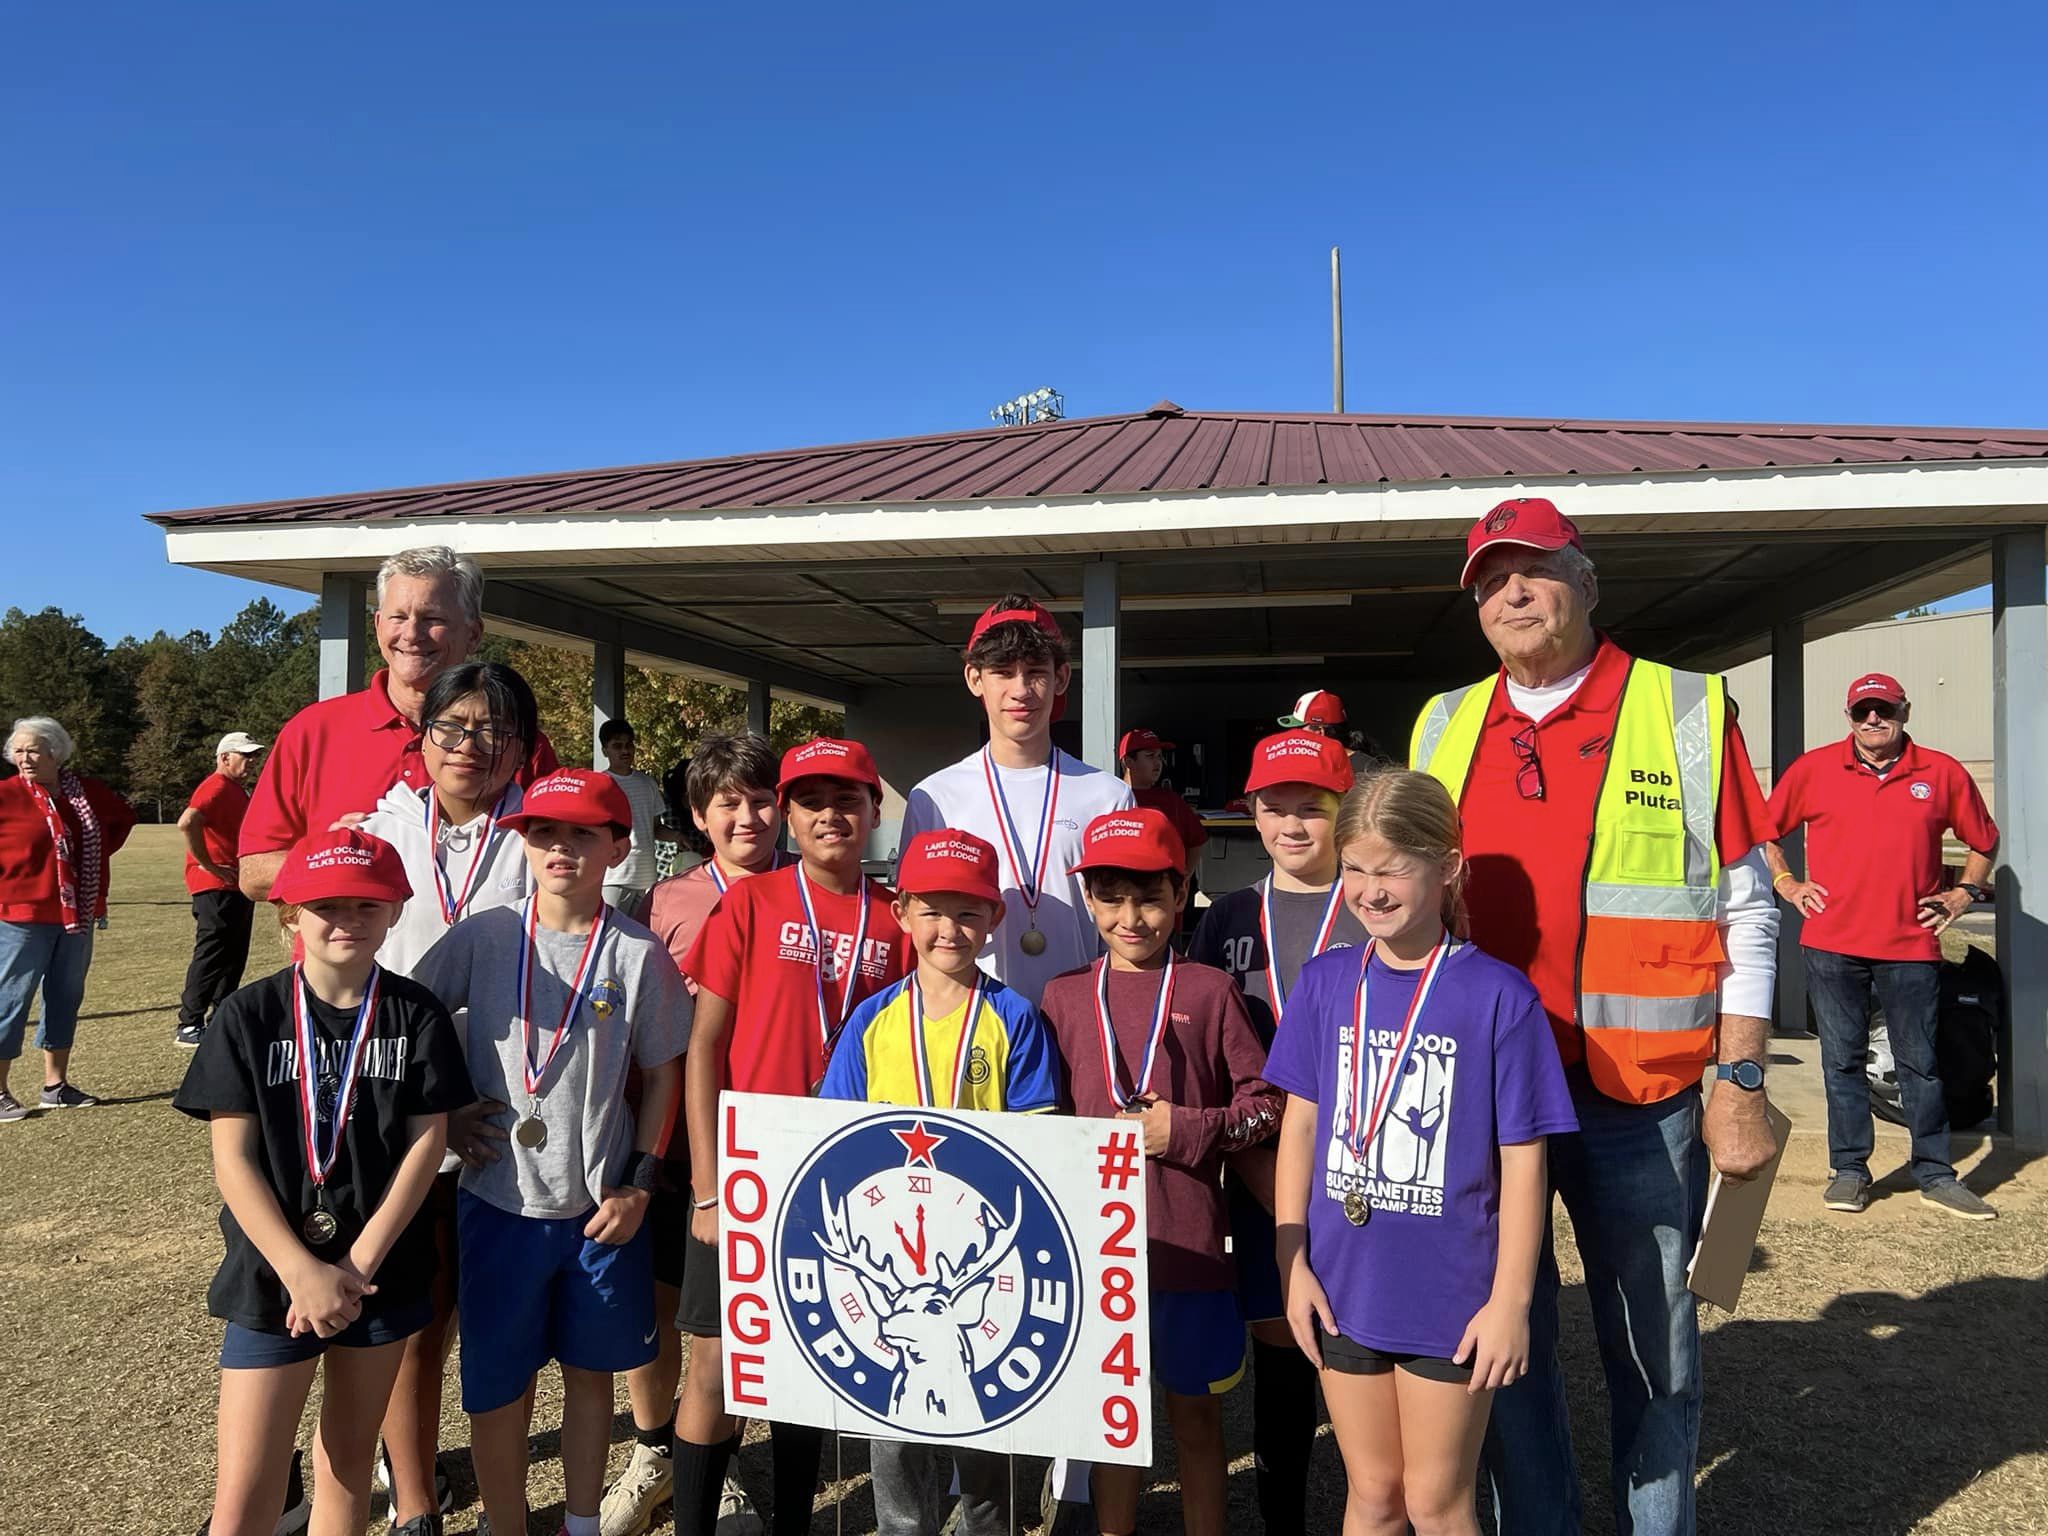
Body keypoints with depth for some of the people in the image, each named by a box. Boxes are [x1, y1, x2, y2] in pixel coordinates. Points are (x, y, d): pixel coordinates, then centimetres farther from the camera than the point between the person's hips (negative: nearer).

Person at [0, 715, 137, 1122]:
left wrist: (99, 853, 9)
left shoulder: (86, 791, 5)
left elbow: (122, 817, 23)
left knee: (66, 997, 12)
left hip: (78, 915, 6)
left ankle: (56, 1085, 22)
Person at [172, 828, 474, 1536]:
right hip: (273, 1275, -1)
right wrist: (302, 1271, -15)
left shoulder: (417, 1016, -3)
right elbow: (233, 1160, -8)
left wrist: (360, 1264, -12)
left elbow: (427, 1142, -5)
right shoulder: (250, 1016, -6)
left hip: (384, 1273, 2)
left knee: (349, 1457, 16)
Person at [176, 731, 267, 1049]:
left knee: (234, 957, 15)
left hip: (238, 888, 10)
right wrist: (206, 864, -22)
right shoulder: (217, 787, -15)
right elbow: (187, 823, -30)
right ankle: (189, 1025, -1)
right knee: (211, 956, -7)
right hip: (216, 888, -10)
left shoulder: (239, 789, 17)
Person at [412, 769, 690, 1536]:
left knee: (590, 1372, 15)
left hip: (602, 1209, 0)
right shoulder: (483, 938, -6)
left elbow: (661, 1074, 1)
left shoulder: (638, 954, -6)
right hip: (499, 1202, 0)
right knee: (497, 1386, 9)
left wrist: (639, 1184, -3)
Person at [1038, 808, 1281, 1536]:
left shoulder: (1209, 992, -4)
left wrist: (1188, 1130, -14)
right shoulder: (1065, 996, 3)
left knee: (1195, 1416, 14)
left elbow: (1267, 1103, -2)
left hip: (1189, 1243, -2)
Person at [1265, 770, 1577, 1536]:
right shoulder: (1324, 983, -2)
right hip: (1342, 1288, 3)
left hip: (1452, 1296, -3)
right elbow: (1300, 1126, 4)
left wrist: (1510, 1300, -9)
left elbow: (1522, 1160, -9)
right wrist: (1292, 1262, 1)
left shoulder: (1498, 996, -13)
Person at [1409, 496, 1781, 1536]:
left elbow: (1746, 913, -2)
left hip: (1639, 1100, -3)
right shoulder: (1444, 728, 8)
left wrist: (1739, 1083, -7)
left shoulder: (1687, 713, -1)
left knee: (1652, 1351, 12)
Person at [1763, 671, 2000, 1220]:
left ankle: (1935, 1174, 19)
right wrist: (1787, 884, 4)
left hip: (1911, 945, 0)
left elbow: (1983, 841, 19)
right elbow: (1762, 830, 13)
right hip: (1833, 943, 0)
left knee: (1920, 1061, 7)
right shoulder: (1814, 768, 2)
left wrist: (1964, 893, 7)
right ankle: (1849, 1170, 16)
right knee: (1843, 1061, 7)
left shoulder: (1942, 773, 4)